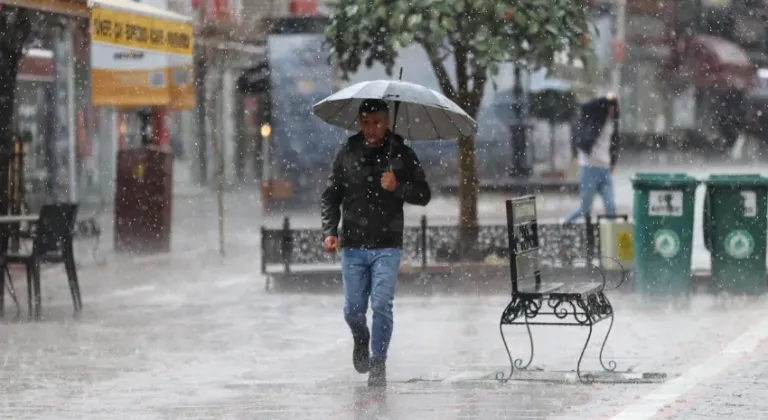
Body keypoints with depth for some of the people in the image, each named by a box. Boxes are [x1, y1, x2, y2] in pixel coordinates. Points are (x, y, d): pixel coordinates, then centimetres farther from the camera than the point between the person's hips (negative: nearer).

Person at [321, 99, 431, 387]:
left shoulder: (402, 155, 3)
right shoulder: (347, 154, 5)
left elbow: (424, 196, 4)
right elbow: (330, 197, 9)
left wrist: (397, 188, -14)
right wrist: (329, 231, -4)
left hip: (387, 246, -2)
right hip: (352, 245, 2)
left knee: (382, 305, -11)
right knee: (353, 309, 5)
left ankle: (378, 364, 0)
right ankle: (361, 340, 38)